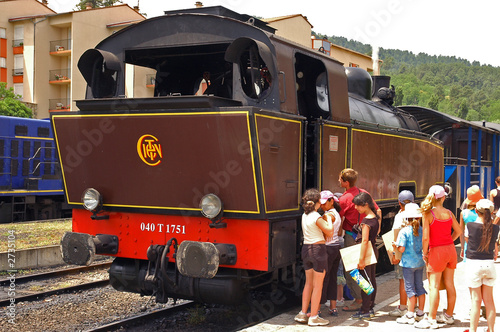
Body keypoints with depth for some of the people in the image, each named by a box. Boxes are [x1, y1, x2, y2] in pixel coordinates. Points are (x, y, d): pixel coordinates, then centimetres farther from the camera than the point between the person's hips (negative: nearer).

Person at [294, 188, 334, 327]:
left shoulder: (304, 216, 7)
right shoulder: (316, 217, -16)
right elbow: (330, 232, -14)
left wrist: (324, 219, 16)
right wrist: (328, 218, 0)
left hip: (306, 248, 8)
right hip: (318, 249, -8)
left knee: (308, 283, 17)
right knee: (318, 285, 2)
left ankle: (303, 314, 20)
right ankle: (313, 317, 7)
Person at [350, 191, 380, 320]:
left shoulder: (366, 220, -20)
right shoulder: (375, 217, 7)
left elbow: (364, 241, -24)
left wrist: (361, 259, -24)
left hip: (367, 252, -9)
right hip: (374, 250, 9)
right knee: (372, 280, 14)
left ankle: (365, 311, 3)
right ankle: (370, 308, 23)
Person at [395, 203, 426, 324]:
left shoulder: (404, 231, -15)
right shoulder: (422, 230, 0)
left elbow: (402, 249, -19)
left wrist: (395, 245, 1)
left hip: (408, 263, -5)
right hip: (420, 262, 5)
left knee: (410, 288, 0)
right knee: (420, 287, 14)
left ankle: (410, 316, 5)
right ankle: (420, 314, 22)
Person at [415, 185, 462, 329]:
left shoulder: (428, 214, -14)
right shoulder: (449, 213, 2)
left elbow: (426, 237, -17)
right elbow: (458, 231, 12)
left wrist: (424, 253, -5)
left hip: (437, 251, -6)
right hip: (450, 250, 6)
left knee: (433, 286, -1)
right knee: (449, 284, 14)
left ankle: (432, 320, 2)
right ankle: (449, 315, 26)